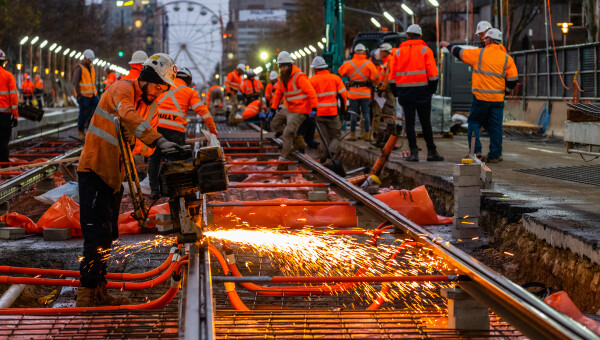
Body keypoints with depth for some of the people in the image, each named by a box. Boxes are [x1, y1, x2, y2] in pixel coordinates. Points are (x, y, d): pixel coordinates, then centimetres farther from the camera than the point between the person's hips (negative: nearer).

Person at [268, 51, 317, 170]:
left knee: (288, 133, -15)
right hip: (289, 109, 9)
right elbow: (278, 94, 15)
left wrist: (313, 109, -28)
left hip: (299, 111, -9)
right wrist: (273, 110, 10)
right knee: (274, 124, 13)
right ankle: (297, 139, 9)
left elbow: (311, 92, -23)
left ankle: (283, 161, -9)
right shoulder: (281, 78, 6)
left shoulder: (299, 77, -21)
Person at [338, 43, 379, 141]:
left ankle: (352, 134, 3)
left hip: (353, 92, 0)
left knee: (353, 114, 4)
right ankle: (366, 133, 6)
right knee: (366, 113, 6)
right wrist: (371, 83, 14)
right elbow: (375, 77, -5)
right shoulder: (369, 63, -3)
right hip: (365, 92, 0)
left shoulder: (349, 63, -1)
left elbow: (340, 73, 10)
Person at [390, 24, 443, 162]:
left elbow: (393, 75, 7)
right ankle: (431, 152, 7)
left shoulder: (398, 51, 7)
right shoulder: (425, 50, 1)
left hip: (405, 92, 1)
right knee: (425, 122, 5)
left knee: (409, 122, 3)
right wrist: (432, 88, 6)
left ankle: (413, 152, -1)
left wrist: (395, 92, 15)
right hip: (422, 92, -1)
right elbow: (432, 73, -5)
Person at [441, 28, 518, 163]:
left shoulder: (479, 54, -4)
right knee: (495, 126, 7)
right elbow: (513, 80, 2)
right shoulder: (507, 58, 3)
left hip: (480, 96, -2)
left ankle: (475, 151, 0)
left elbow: (460, 53, 9)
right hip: (497, 98, 2)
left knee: (474, 123, 10)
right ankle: (495, 155, 7)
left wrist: (448, 46, 26)